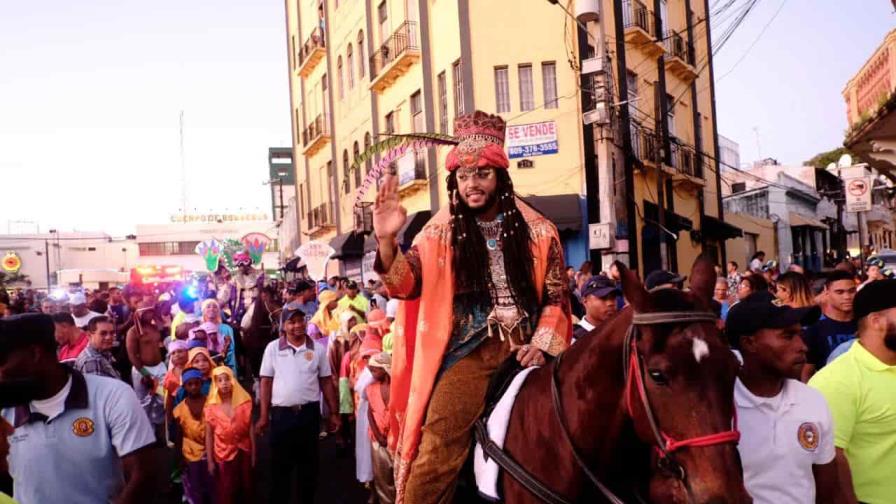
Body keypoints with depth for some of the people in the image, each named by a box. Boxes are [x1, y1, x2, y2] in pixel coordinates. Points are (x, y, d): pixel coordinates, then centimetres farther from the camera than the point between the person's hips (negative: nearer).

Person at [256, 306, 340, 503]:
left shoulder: (318, 349, 2)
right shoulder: (273, 348, -1)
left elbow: (326, 381, 7)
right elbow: (266, 382, 1)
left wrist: (334, 413, 5)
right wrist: (263, 416, -1)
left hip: (310, 412, 1)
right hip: (281, 413, -1)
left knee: (309, 462, 12)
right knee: (280, 464, 8)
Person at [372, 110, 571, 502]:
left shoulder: (537, 231, 5)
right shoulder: (442, 233, 5)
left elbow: (556, 295, 8)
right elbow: (406, 283, -6)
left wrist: (542, 345, -7)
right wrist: (387, 241, -24)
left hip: (525, 348, 1)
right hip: (468, 352, -1)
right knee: (435, 458, -13)